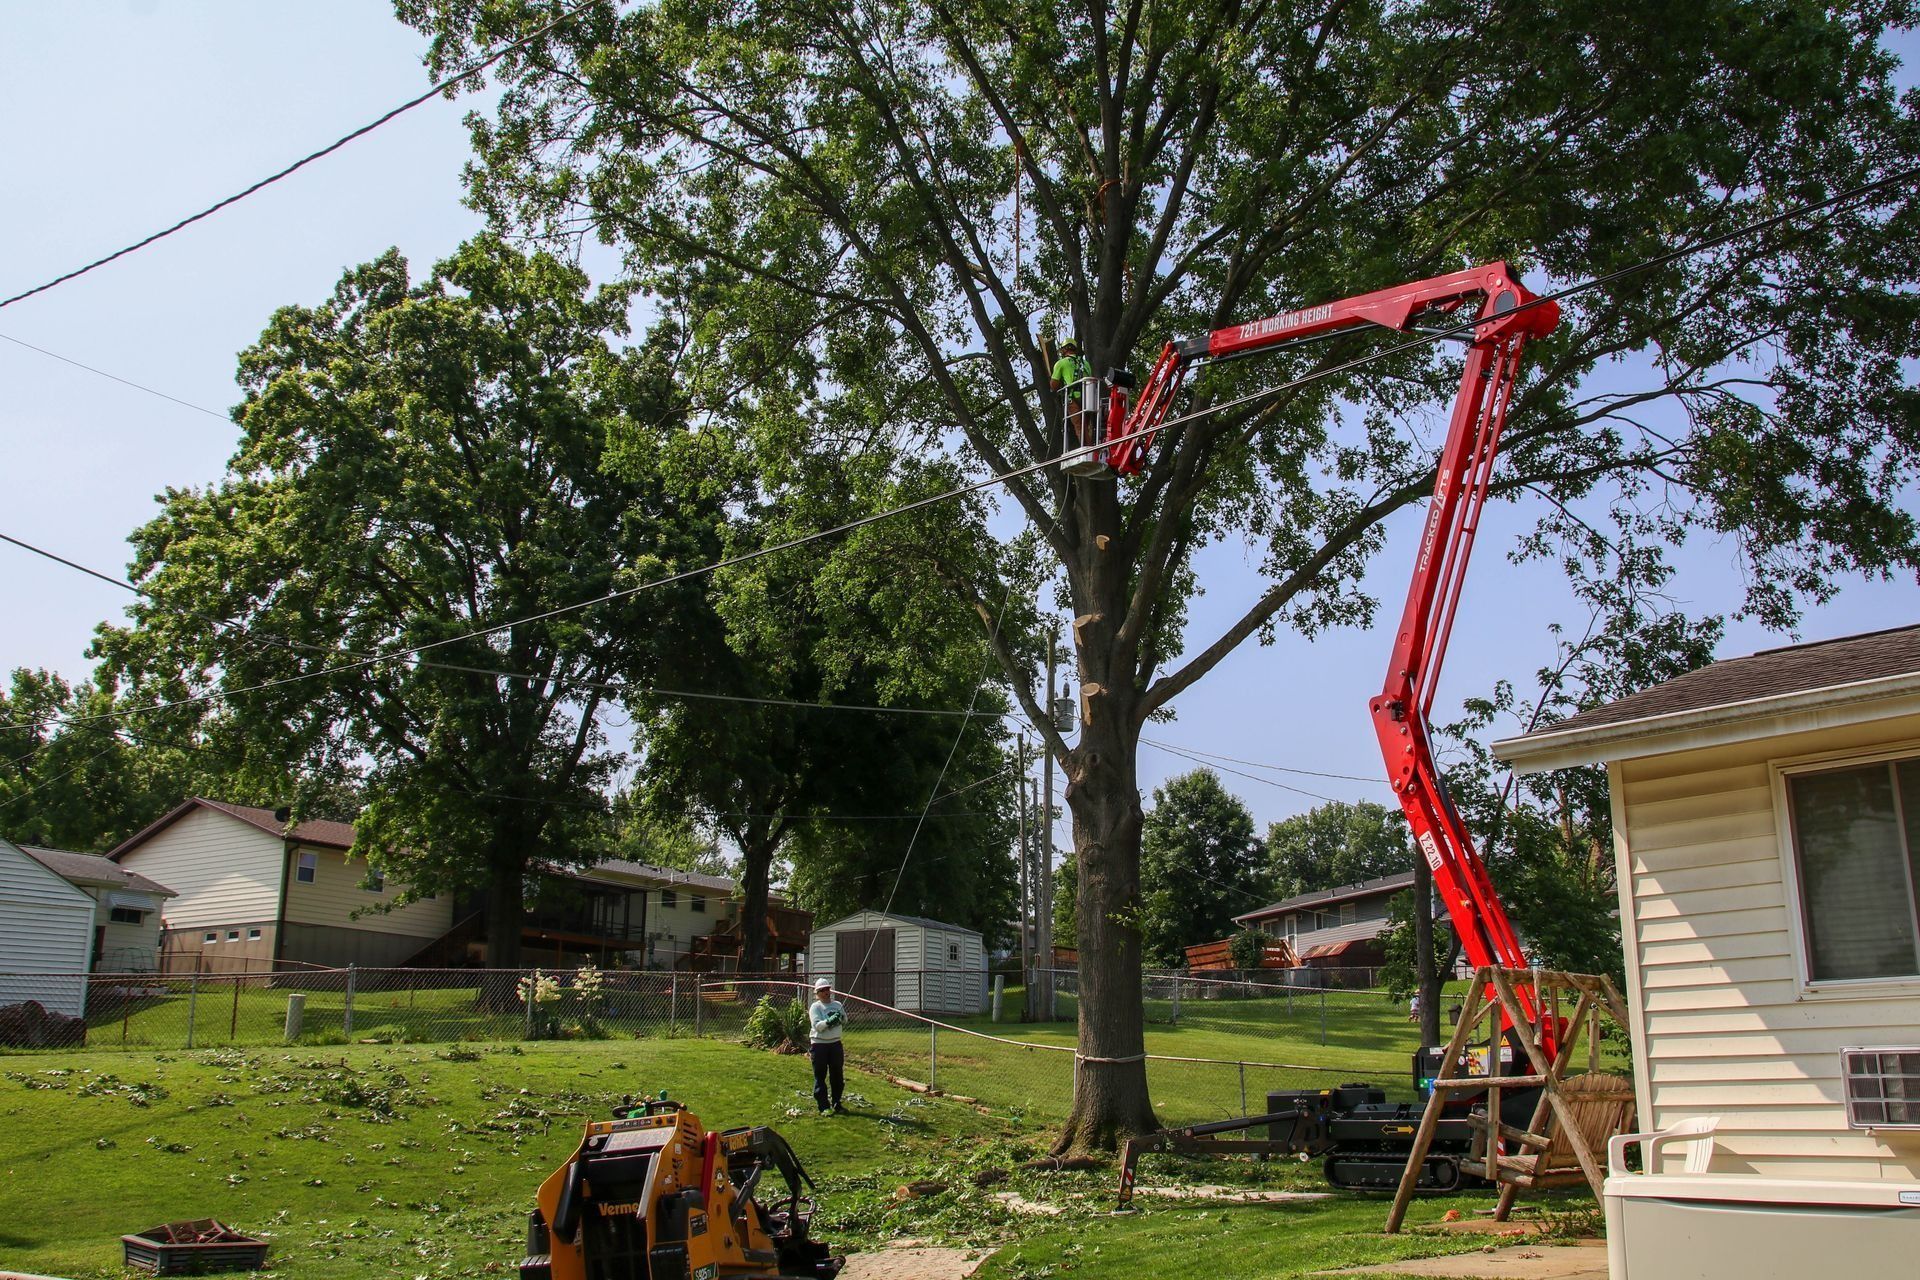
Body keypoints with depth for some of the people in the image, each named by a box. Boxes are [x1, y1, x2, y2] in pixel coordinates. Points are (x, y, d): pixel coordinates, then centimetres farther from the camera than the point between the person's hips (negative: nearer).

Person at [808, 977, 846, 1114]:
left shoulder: (837, 1005, 8)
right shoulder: (815, 1007, -5)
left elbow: (844, 1024, 9)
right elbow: (816, 1025, -17)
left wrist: (842, 1017, -13)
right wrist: (829, 1022, -34)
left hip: (835, 1043, 4)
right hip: (819, 1045, -4)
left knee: (838, 1076, 11)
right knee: (820, 1076, -1)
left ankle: (836, 1104, 25)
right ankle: (824, 1107, 3)